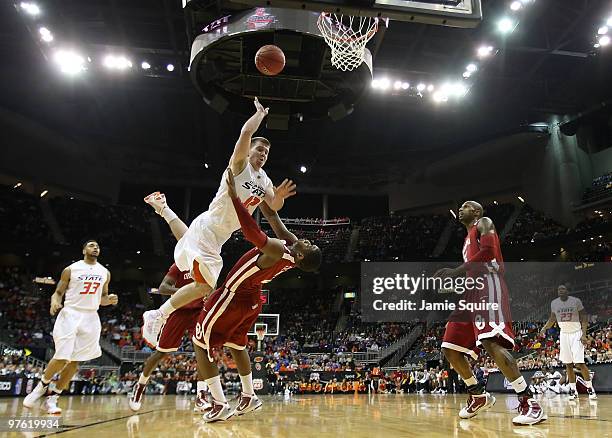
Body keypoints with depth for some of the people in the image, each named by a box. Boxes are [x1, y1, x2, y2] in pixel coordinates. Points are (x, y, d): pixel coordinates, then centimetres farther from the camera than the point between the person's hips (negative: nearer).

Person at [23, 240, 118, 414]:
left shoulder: (105, 272, 11)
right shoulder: (71, 269, 1)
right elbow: (58, 292, 3)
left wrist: (109, 300, -3)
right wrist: (54, 302, -19)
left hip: (90, 318, 3)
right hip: (70, 314, -3)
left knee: (75, 361, 0)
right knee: (61, 357, -11)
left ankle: (52, 398, 11)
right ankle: (41, 387, 17)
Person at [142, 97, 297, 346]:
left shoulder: (264, 180, 12)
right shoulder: (239, 165, -11)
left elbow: (274, 207, 8)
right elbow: (246, 133, -27)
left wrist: (279, 196, -14)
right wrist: (260, 113, -10)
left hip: (219, 236, 9)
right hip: (206, 229, -9)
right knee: (205, 285, -18)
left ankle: (162, 207, 44)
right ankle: (156, 317, -7)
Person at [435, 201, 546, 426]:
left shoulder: (484, 223, 6)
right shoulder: (467, 240, 32)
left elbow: (488, 252, -13)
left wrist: (458, 271, -14)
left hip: (488, 285, -9)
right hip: (472, 291, 10)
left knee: (491, 342, -27)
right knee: (450, 347, 6)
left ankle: (530, 402, -23)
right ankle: (479, 396, 19)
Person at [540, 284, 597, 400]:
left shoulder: (576, 301, -9)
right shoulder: (554, 303, 2)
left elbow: (584, 319, -5)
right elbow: (552, 319, 15)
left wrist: (584, 334, -13)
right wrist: (544, 328, 0)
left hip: (576, 334, -4)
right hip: (564, 334, 4)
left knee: (579, 363, -10)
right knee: (568, 364, 4)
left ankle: (590, 388, 4)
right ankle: (573, 390, 10)